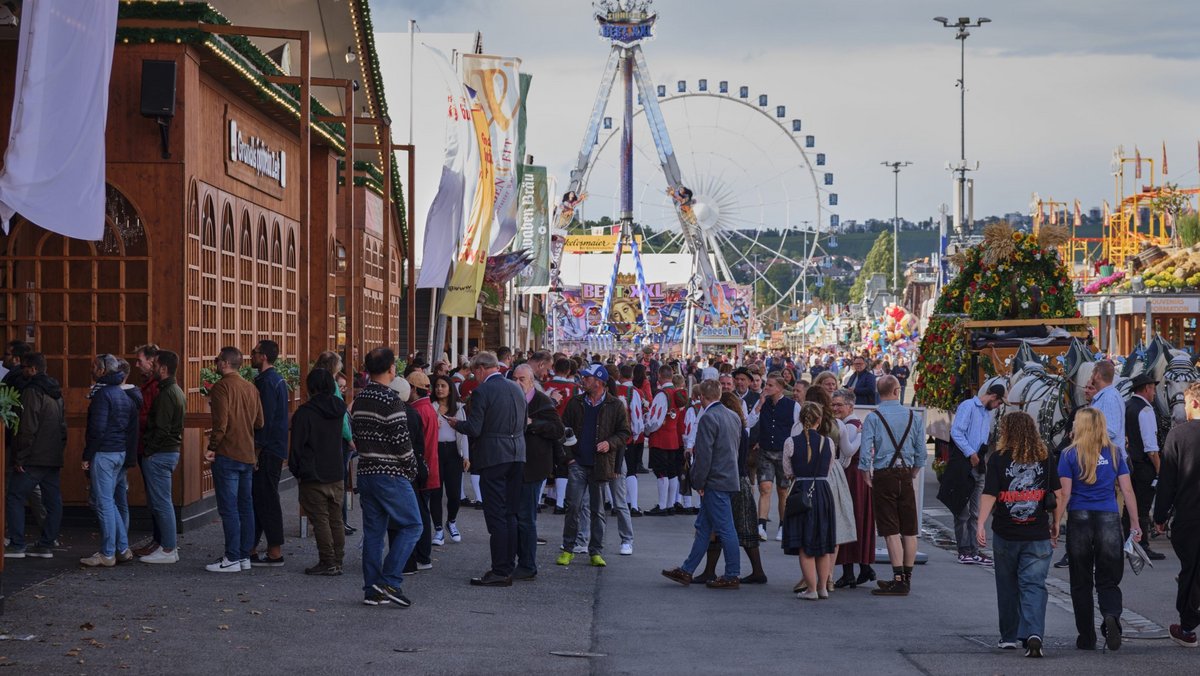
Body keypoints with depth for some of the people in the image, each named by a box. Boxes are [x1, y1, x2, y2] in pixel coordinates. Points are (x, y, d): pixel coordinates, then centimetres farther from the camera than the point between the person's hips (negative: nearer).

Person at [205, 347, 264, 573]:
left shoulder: (222, 387, -12)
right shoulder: (251, 388, 11)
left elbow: (220, 422, -18)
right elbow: (259, 422, 12)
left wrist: (212, 447, -10)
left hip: (227, 455, -8)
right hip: (248, 455, 8)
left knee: (228, 508, -5)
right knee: (245, 506, 11)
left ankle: (232, 558, -6)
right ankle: (244, 556, 15)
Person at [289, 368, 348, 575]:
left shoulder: (304, 412, -13)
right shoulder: (339, 409, 4)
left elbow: (296, 446, -9)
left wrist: (295, 470, 5)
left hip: (313, 477, -6)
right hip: (337, 474, 6)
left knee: (320, 520, -1)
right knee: (336, 520, 10)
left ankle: (327, 562, -2)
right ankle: (337, 562, 13)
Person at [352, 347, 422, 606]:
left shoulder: (359, 400, 9)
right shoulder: (390, 400, -16)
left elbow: (356, 435, 13)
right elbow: (401, 441, -17)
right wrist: (412, 469, -3)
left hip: (365, 472, 8)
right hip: (390, 475, -8)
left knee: (373, 531, 10)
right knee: (411, 526, 0)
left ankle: (372, 589, 10)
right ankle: (389, 582, -7)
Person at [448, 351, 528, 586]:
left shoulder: (482, 392, -13)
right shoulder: (516, 389, 9)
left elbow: (474, 429, -16)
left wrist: (456, 424, 3)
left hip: (493, 457, -7)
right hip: (517, 456, 7)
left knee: (496, 515, -4)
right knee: (510, 514, 13)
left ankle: (500, 572, -4)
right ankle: (508, 567, 18)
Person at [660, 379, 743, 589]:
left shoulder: (708, 418, -16)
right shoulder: (734, 416, 11)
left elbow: (704, 454, -19)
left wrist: (699, 483, -10)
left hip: (716, 483, -9)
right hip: (730, 478, 9)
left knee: (725, 528, -3)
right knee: (703, 527, 13)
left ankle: (732, 576, 2)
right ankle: (686, 571, 19)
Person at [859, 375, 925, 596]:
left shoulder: (873, 417, -6)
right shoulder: (914, 416, 4)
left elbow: (865, 449, -10)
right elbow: (921, 449, 7)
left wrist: (867, 473, 3)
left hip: (883, 476, -3)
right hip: (906, 474, 3)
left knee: (891, 531, -4)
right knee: (909, 530, 10)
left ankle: (898, 580, -9)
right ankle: (907, 577, 18)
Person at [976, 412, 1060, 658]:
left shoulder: (999, 458, -5)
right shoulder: (1045, 457, 2)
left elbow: (989, 495, -12)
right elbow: (1057, 494, 5)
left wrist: (981, 524, -12)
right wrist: (1055, 523, 15)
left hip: (1005, 534, -1)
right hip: (1038, 536, 1)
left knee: (1008, 586, 14)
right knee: (1034, 584, 0)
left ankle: (1009, 637, 22)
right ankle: (1034, 633, -20)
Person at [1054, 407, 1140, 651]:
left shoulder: (1070, 455, -1)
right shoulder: (1114, 453, 5)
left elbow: (1064, 494, -6)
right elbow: (1127, 490, 5)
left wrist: (1055, 525, -2)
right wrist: (1135, 524, 11)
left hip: (1079, 519, -1)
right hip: (1109, 519, 1)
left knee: (1081, 583, 9)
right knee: (1108, 580, 7)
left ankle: (1086, 638, 11)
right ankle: (1112, 616, -23)